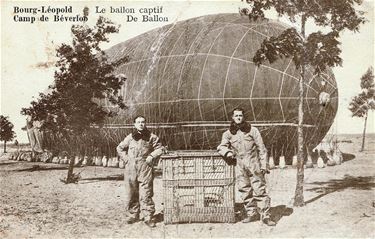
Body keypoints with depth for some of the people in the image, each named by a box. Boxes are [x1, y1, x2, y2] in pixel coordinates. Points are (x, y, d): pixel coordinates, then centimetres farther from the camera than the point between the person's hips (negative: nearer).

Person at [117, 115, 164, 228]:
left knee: (146, 194, -5)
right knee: (131, 193, 6)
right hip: (131, 168, 2)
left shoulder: (151, 137, 5)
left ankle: (148, 217, 1)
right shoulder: (130, 137, 9)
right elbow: (120, 148, 21)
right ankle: (132, 215, 18)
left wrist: (151, 156, -3)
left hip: (145, 167, -2)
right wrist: (125, 159, 8)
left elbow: (160, 148, 10)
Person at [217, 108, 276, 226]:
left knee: (259, 191, -5)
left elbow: (262, 149, 3)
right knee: (245, 191, 5)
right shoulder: (228, 133, 9)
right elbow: (221, 147, 12)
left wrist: (264, 165, -4)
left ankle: (265, 216, 0)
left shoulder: (252, 130, 3)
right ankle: (252, 213, 19)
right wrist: (227, 152, -12)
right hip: (240, 167, 3)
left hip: (254, 165, -3)